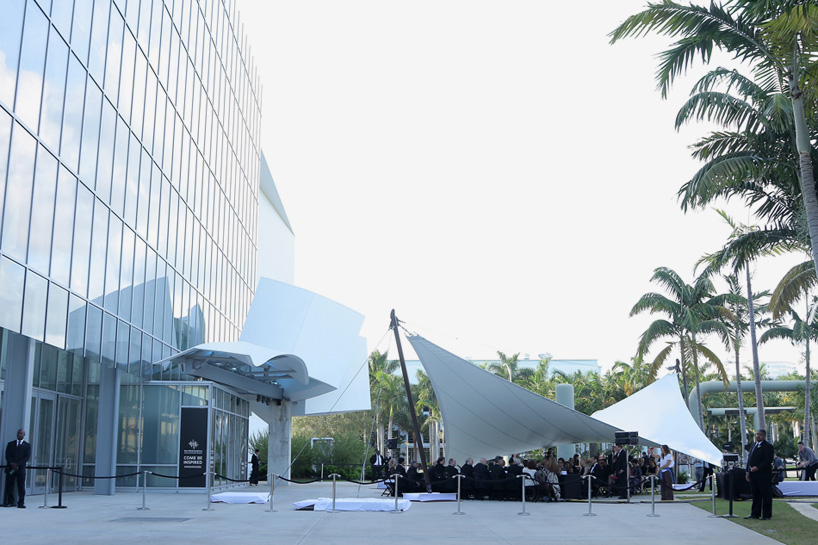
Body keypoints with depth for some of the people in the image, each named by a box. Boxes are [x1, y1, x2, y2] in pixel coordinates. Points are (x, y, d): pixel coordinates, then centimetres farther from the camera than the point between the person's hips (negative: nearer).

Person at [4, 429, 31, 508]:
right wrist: (12, 463, -13)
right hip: (10, 468, 2)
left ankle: (21, 503, -4)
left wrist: (17, 464, -14)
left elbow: (27, 457, -1)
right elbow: (7, 455, 4)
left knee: (21, 487, -5)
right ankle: (9, 502, 5)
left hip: (21, 468, -2)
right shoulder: (10, 444, 15)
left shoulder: (27, 446, 10)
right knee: (9, 486, -1)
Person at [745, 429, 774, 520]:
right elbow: (749, 459, 20)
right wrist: (748, 472, 12)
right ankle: (755, 514, 17)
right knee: (755, 495, 12)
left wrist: (758, 467, -21)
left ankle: (767, 515, 5)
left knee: (766, 495, -1)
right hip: (753, 475, 8)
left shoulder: (768, 446, -7)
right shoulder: (753, 446, 20)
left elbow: (768, 460, -16)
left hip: (763, 475, -8)